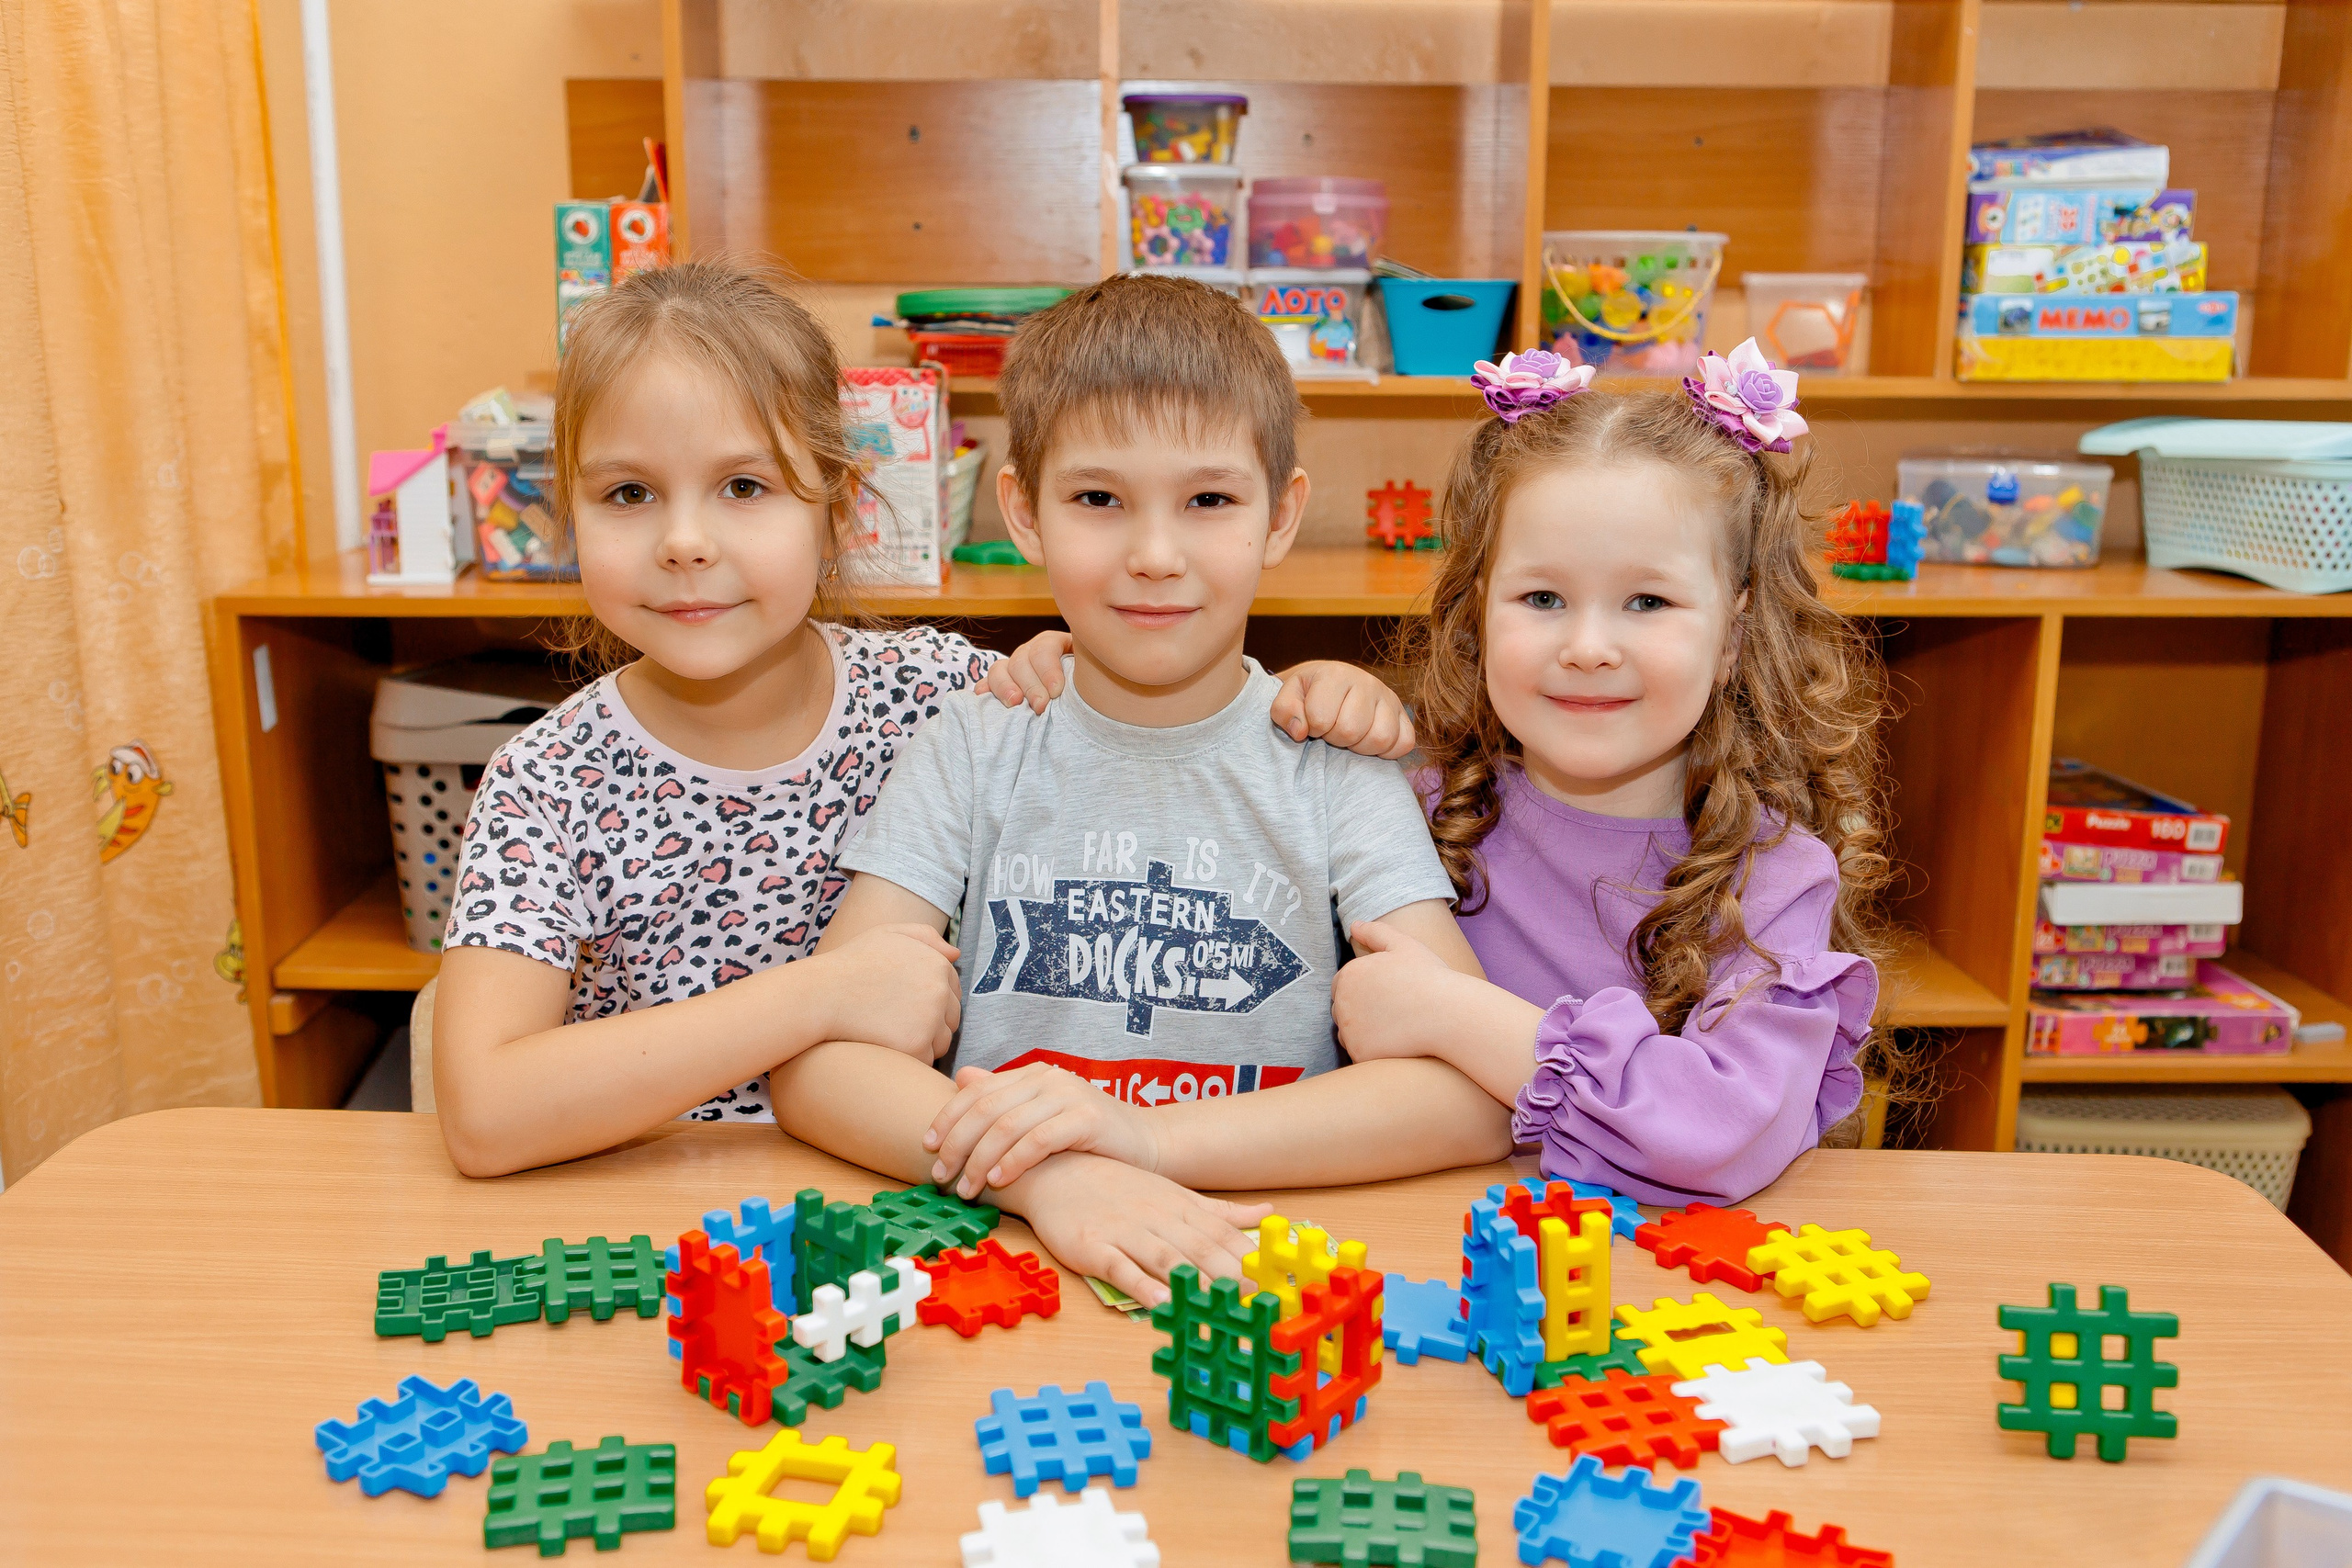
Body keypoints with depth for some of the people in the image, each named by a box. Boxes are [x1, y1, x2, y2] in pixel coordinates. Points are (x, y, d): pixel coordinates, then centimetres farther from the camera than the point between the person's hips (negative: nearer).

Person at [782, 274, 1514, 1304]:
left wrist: (1149, 1137, -23)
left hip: (1262, 1276, -1)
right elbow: (814, 1063, -7)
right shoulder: (974, 753, 1)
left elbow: (1476, 1095, -12)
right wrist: (1039, 1172, -26)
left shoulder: (1331, 768, -2)